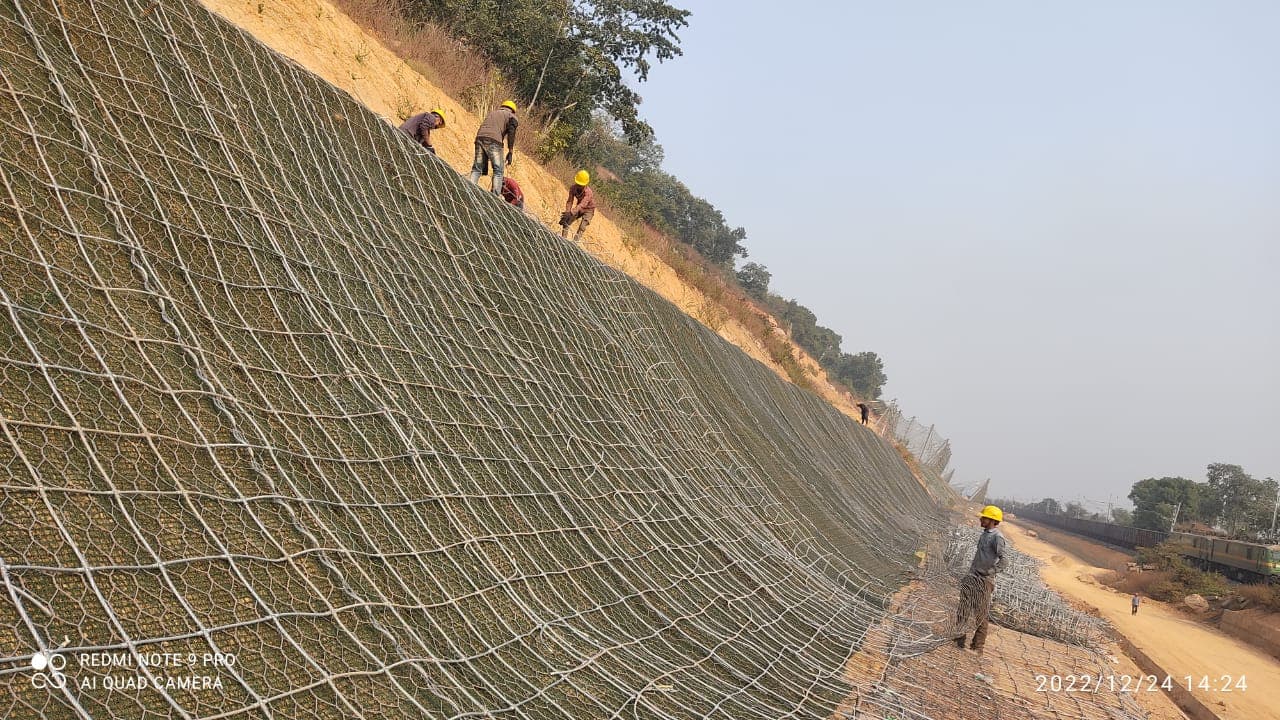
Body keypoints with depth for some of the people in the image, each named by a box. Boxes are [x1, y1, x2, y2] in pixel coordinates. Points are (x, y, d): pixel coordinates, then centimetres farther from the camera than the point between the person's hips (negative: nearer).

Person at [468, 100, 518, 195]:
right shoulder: (511, 116, 17)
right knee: (498, 170, 2)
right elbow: (511, 133, 1)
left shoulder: (491, 113, 33)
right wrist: (510, 152, 1)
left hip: (479, 137, 5)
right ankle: (495, 196, -7)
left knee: (476, 169, 11)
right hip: (494, 141, -5)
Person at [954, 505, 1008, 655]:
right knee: (963, 610, 13)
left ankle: (978, 647, 7)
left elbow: (1004, 560, -26)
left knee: (980, 614, -1)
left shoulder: (997, 538, -15)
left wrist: (990, 573, -22)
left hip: (985, 581, -9)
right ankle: (959, 639, 24)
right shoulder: (984, 535, 12)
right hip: (973, 578, 9)